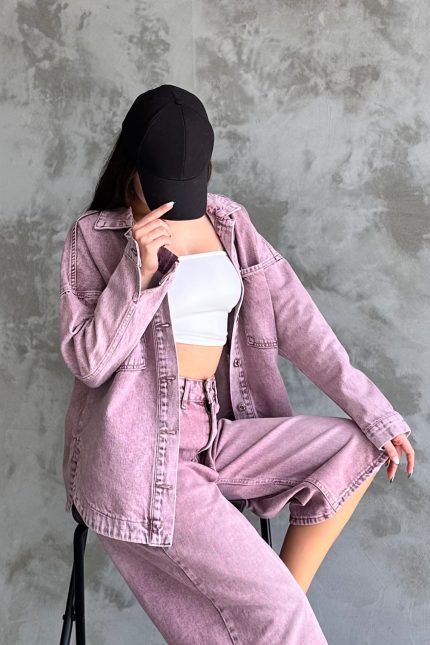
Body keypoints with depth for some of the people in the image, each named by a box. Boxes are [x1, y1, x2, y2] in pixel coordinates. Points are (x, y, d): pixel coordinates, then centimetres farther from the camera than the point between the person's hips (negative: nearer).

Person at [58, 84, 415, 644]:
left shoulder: (229, 221, 9)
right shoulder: (94, 235, -3)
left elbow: (293, 315, 3)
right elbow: (88, 362, -8)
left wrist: (373, 413, -3)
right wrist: (139, 271, -21)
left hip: (212, 433, 6)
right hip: (135, 450, -6)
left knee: (356, 450, -6)